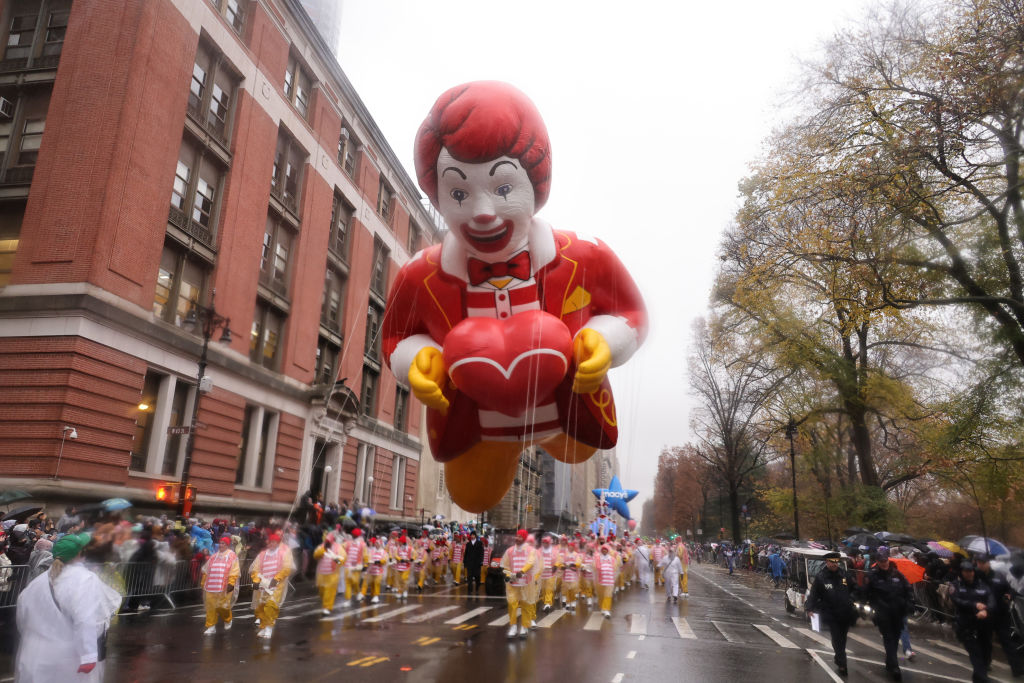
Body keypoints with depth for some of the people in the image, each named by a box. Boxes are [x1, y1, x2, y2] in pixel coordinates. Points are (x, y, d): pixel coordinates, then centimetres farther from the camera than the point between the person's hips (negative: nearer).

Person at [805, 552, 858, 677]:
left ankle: (838, 657, 37)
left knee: (842, 640, 17)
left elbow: (853, 589, 15)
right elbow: (813, 594, -11)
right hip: (831, 616, -4)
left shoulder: (844, 574, 2)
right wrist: (810, 608, -21)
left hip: (845, 614, 4)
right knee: (837, 640, -5)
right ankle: (842, 665, -1)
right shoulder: (820, 577, -10)